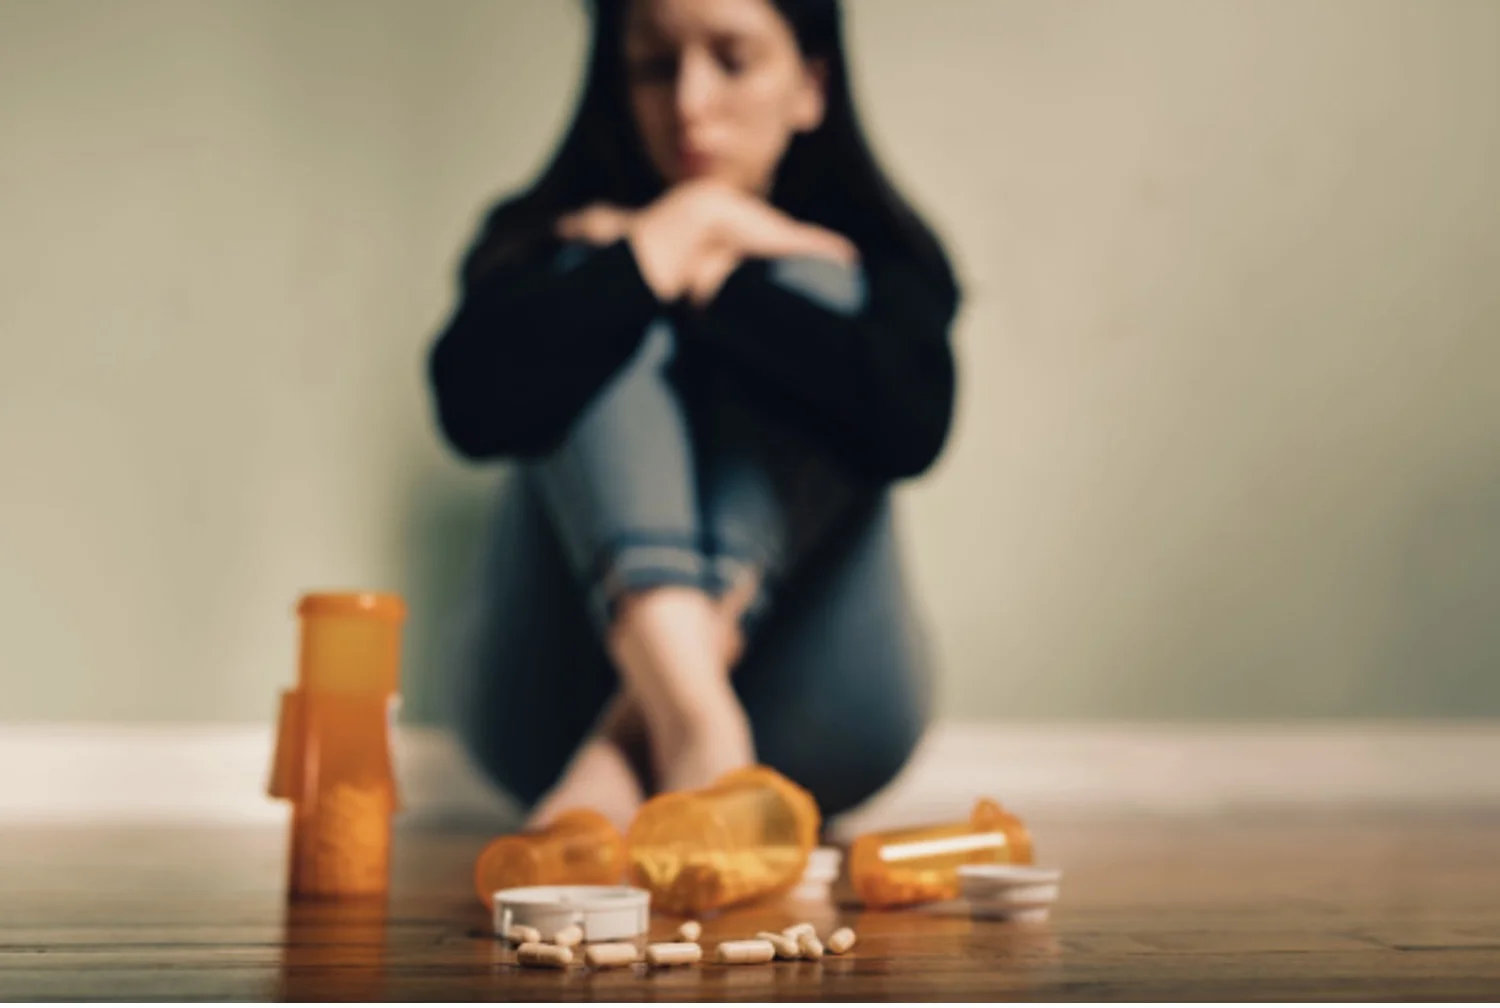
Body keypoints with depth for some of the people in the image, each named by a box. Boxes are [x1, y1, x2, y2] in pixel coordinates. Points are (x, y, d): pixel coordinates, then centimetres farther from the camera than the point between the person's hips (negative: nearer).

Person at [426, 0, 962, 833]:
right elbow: (475, 410, -20)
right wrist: (671, 235, -12)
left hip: (809, 713, 0)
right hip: (557, 709, 0)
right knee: (605, 326, -15)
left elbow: (910, 427, -19)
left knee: (808, 290, -14)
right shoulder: (550, 241, 5)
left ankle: (631, 748, -32)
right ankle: (691, 725, -41)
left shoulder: (871, 257, 7)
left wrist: (706, 276, -13)